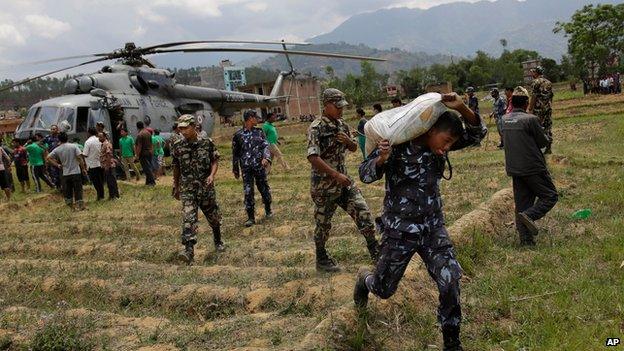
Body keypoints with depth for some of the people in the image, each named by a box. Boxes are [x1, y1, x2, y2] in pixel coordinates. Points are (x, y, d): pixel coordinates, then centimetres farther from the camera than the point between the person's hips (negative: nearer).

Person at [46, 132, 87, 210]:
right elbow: (79, 158, -11)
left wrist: (57, 165, 4)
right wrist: (83, 168, -3)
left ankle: (70, 205, 18)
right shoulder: (73, 146, -6)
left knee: (67, 191, 12)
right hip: (76, 172, -1)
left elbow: (48, 158, -2)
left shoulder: (57, 150, 0)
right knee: (78, 189, 3)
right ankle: (80, 205, 2)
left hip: (66, 174, 1)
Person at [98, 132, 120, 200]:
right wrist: (103, 166, 21)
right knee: (108, 181, 14)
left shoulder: (107, 144, -14)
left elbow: (109, 155, -21)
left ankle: (115, 195, -1)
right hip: (105, 166, 10)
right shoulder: (103, 144, 17)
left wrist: (107, 166, -23)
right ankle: (111, 195, 21)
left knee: (112, 181, -6)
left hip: (109, 166, -10)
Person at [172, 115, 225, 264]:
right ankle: (189, 250, -20)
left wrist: (212, 175, -17)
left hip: (206, 186, 0)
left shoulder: (207, 142, -6)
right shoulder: (177, 146, -1)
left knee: (213, 216, 13)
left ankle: (218, 241, 38)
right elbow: (176, 168, 9)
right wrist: (176, 187, 15)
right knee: (188, 218, -15)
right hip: (187, 188, 0)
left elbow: (215, 161, 1)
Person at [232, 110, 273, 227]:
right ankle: (251, 217, 6)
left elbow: (266, 146, 0)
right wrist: (235, 169, 8)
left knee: (264, 188, 9)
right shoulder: (238, 135, 0)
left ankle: (268, 210, 31)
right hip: (246, 168, -2)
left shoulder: (259, 132, 7)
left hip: (259, 166, 2)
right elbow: (235, 153, 6)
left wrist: (266, 158, -20)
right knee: (248, 192, -2)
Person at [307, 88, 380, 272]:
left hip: (343, 180, 6)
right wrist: (336, 175, -30)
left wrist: (348, 141, -7)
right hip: (324, 185, -6)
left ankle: (375, 251, 14)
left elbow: (354, 148, 18)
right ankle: (321, 260, 25)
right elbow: (313, 157, -27)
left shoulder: (342, 125, 6)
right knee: (323, 223, 8)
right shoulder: (316, 128, -17)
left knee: (363, 212, 2)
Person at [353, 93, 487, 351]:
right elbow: (366, 175, -12)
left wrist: (461, 108, -23)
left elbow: (477, 133, -6)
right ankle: (364, 278, 50)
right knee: (384, 289, 12)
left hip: (433, 228, 4)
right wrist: (381, 159, -33)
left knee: (450, 281, -11)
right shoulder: (396, 145, -17)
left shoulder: (437, 145, -4)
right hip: (400, 231, -3)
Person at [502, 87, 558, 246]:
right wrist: (545, 134, 12)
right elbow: (544, 141, -8)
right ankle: (529, 215, -14)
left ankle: (526, 239, 12)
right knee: (550, 196, 8)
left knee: (521, 204, 11)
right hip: (533, 167, -6)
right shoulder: (531, 119, -16)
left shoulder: (505, 120, 4)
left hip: (514, 169, 7)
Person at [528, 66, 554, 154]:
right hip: (548, 108, 6)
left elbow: (533, 97, -13)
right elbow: (551, 96, 16)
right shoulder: (549, 82, 13)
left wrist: (530, 109, -10)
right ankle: (549, 148, 7)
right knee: (548, 128, 7)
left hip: (538, 108, -6)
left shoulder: (536, 82, -8)